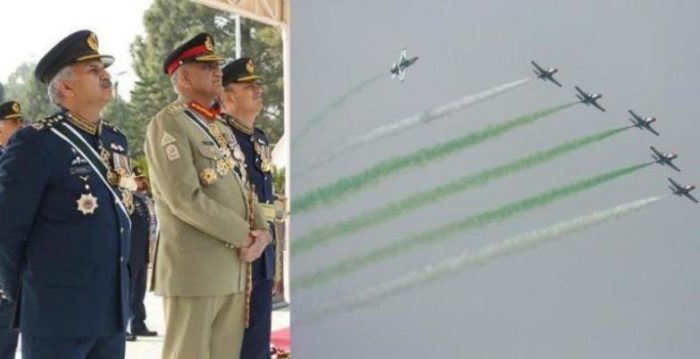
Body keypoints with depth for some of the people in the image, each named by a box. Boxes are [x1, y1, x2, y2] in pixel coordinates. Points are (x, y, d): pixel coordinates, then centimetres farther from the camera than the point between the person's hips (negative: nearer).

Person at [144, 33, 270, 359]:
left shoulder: (221, 129, 18)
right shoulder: (168, 124, -9)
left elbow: (241, 187, 18)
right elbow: (186, 199, -19)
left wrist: (260, 230, -1)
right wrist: (243, 235, -14)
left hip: (233, 268, 8)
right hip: (193, 269, -8)